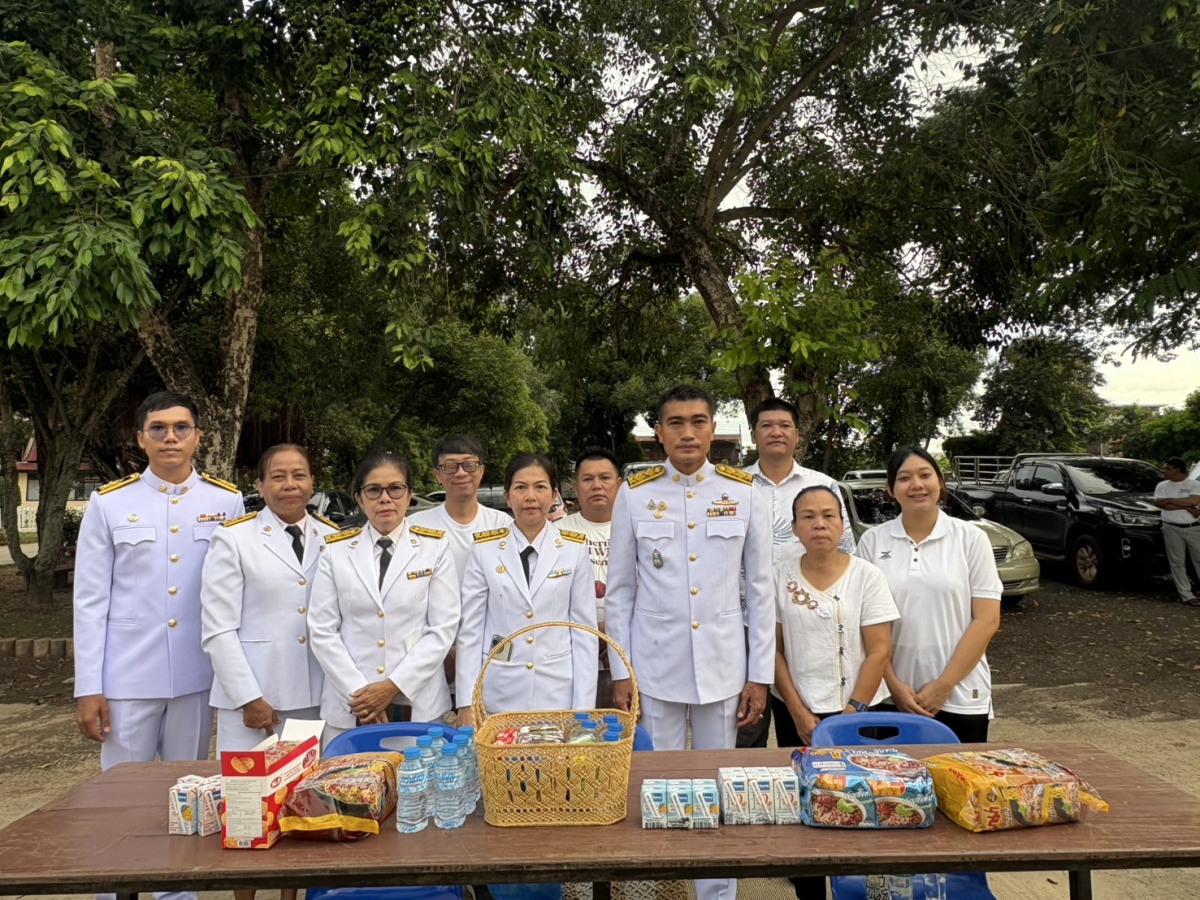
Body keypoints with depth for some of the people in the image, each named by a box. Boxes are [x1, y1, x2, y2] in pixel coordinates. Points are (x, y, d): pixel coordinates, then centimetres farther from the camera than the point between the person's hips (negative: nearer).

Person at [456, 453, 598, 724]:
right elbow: (470, 629, 2)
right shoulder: (485, 549, 1)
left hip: (557, 693, 0)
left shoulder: (574, 549, 1)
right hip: (499, 694, 0)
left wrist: (584, 707, -3)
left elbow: (584, 630, 1)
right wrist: (466, 702, -2)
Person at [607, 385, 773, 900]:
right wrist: (619, 673, -1)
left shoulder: (744, 494, -1)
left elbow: (760, 590, 2)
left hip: (722, 668, 1)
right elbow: (619, 592, 2)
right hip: (654, 669, 0)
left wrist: (760, 675, 0)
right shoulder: (634, 495, -2)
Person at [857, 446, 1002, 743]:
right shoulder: (873, 541, 1)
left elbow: (987, 620, -4)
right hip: (889, 697, 1)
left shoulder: (971, 539, -2)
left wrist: (943, 685, -10)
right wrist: (894, 685, -7)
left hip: (960, 699, -1)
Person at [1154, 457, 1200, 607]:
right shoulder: (1162, 486, 6)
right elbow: (1160, 503, -11)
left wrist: (1170, 500, -12)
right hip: (1172, 529, 1)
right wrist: (1187, 507, -13)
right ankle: (1186, 595, 3)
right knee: (1178, 562, -1)